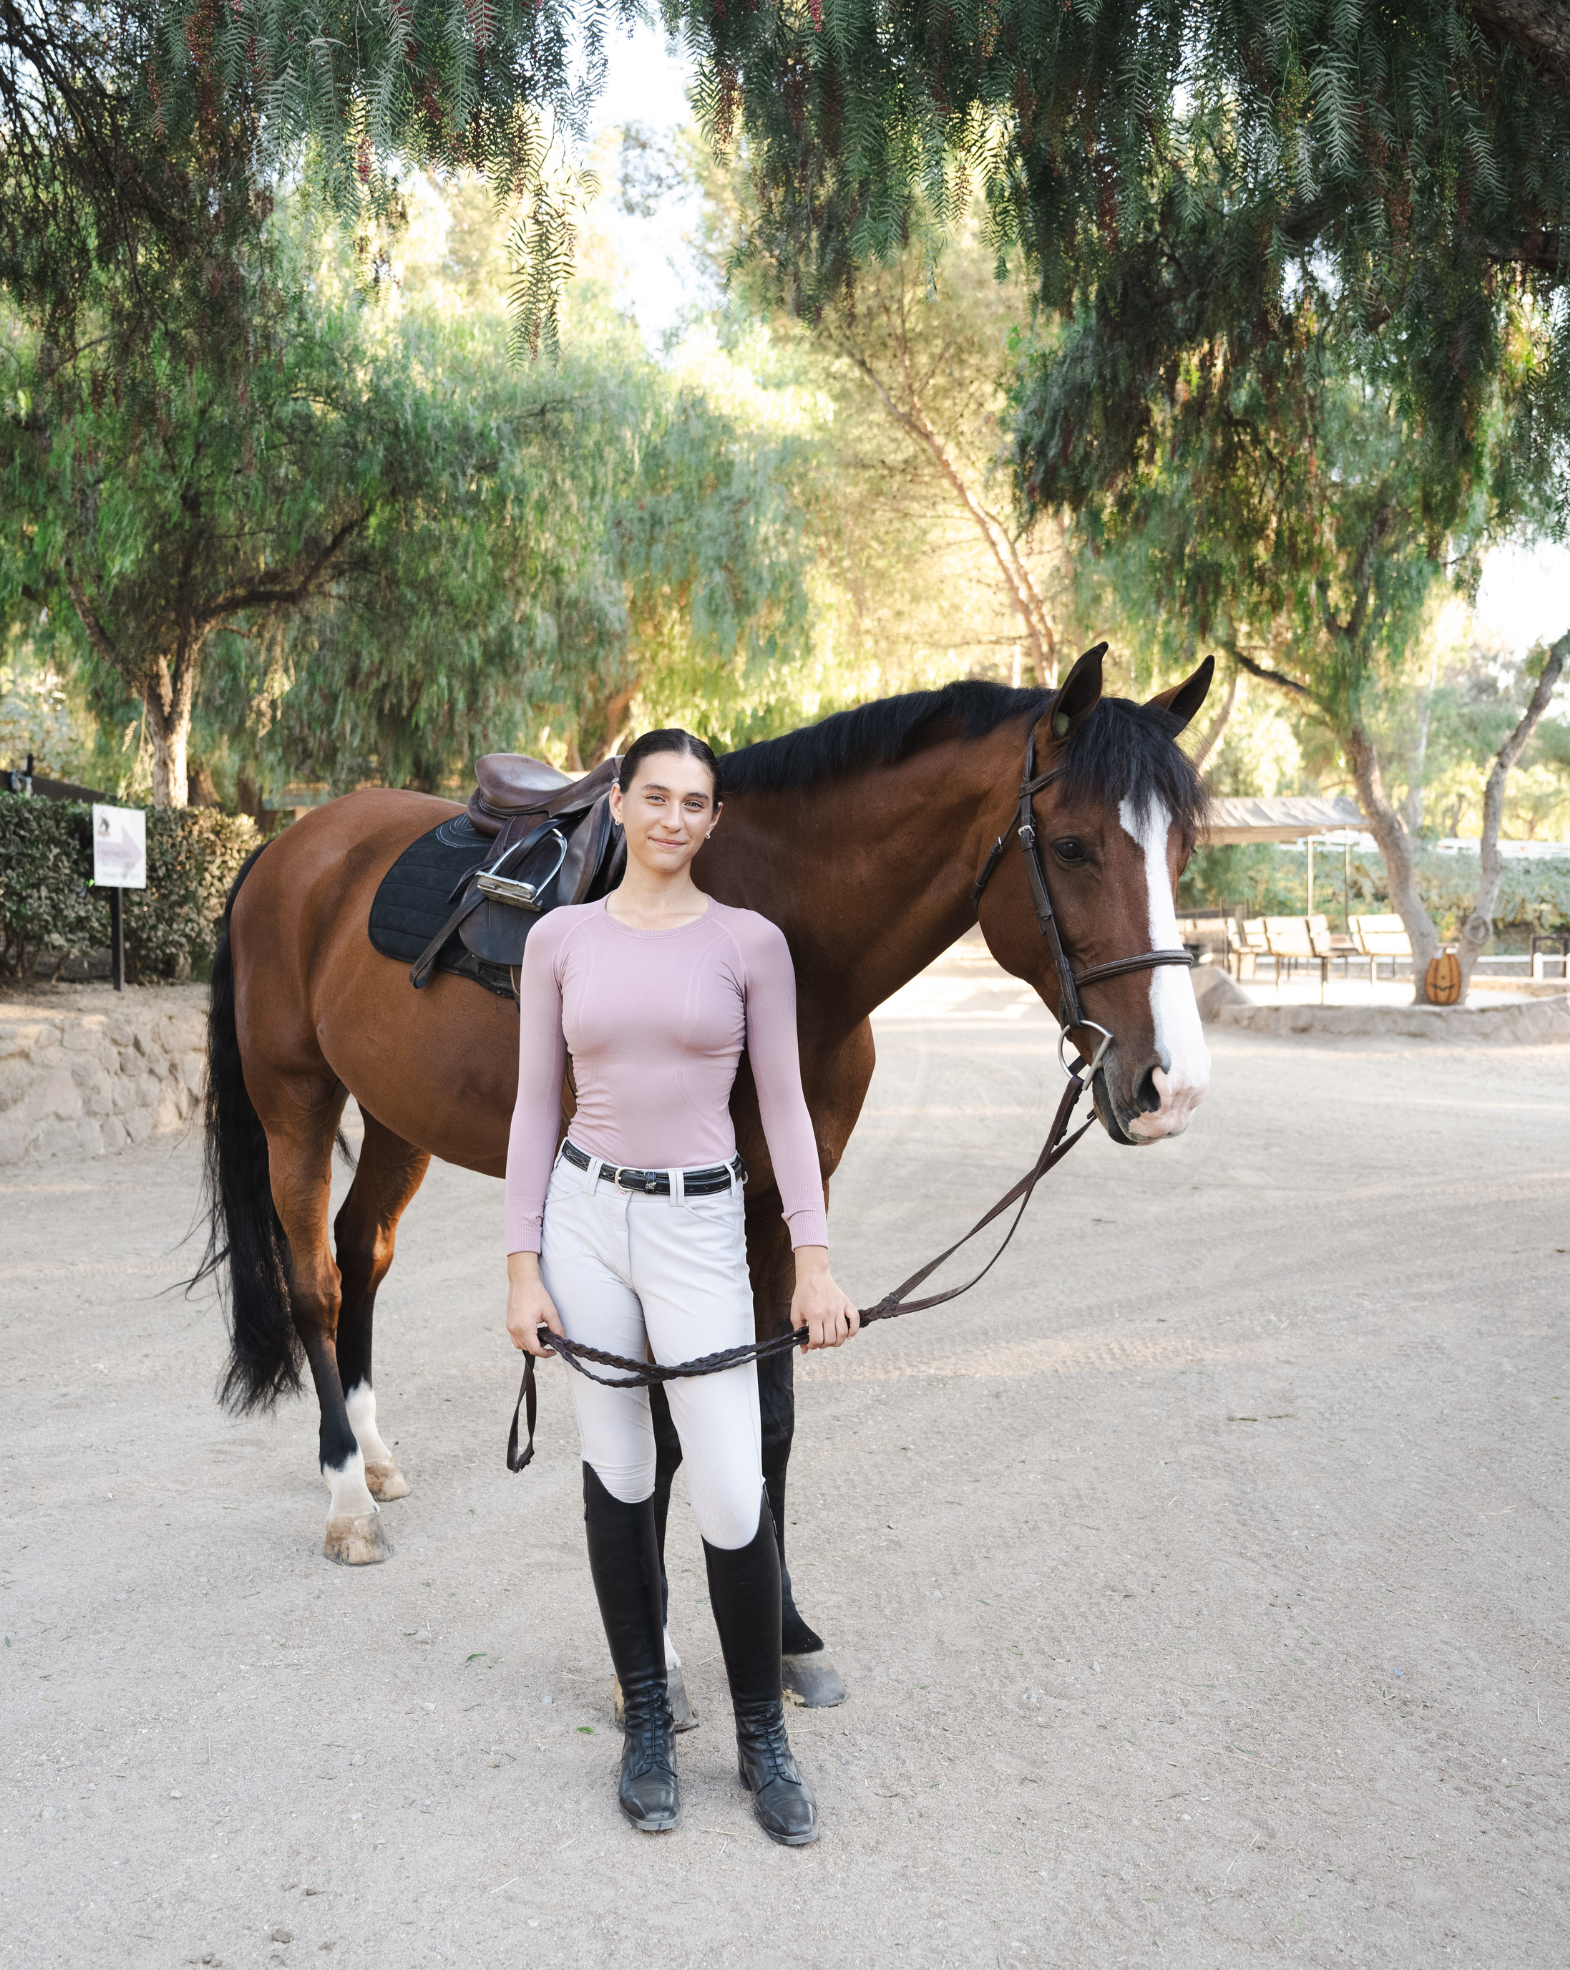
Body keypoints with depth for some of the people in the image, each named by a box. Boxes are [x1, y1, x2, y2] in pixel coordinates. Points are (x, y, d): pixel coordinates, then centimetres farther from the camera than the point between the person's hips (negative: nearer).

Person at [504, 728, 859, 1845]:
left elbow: (784, 1104, 1)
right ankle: (648, 1719, 25)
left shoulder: (751, 943, 0)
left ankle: (763, 1736, 15)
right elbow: (537, 1106, 5)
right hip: (585, 1212, 2)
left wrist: (814, 1260, -6)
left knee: (731, 1495, -5)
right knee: (618, 1476, 9)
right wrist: (524, 1266, 0)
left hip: (699, 1223, -1)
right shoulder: (561, 939, 3)